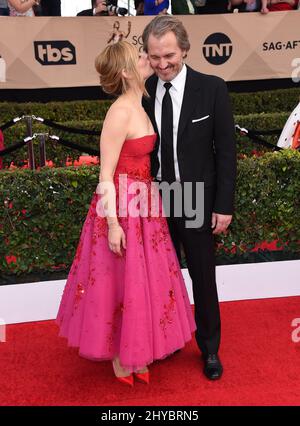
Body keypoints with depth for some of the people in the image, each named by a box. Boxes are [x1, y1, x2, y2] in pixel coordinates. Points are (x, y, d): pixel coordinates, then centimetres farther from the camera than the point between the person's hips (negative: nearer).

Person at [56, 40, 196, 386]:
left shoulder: (138, 106, 8)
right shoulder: (120, 112, -20)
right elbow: (106, 175, -20)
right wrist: (113, 223, -21)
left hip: (142, 204, 9)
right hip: (121, 207, -9)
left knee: (141, 277, 18)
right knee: (121, 281, 6)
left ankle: (136, 347, 37)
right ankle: (120, 356, 27)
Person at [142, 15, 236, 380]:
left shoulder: (212, 88, -9)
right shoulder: (143, 92, -2)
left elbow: (226, 150, -7)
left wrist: (223, 206, -9)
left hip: (196, 200, -2)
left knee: (204, 279, 10)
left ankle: (209, 349, 31)